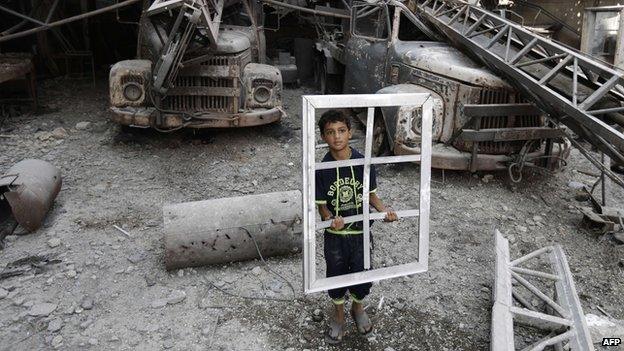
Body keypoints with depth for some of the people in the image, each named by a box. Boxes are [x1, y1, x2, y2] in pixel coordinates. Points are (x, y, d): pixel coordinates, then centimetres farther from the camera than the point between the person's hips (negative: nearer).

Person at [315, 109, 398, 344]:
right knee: (336, 277, 16)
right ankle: (338, 316, 43)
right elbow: (322, 205, -9)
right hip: (335, 236, -1)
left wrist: (383, 210, -17)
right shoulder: (322, 169, -15)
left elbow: (371, 195, 1)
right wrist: (330, 219, -29)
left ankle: (357, 308, 48)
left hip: (361, 232, 1)